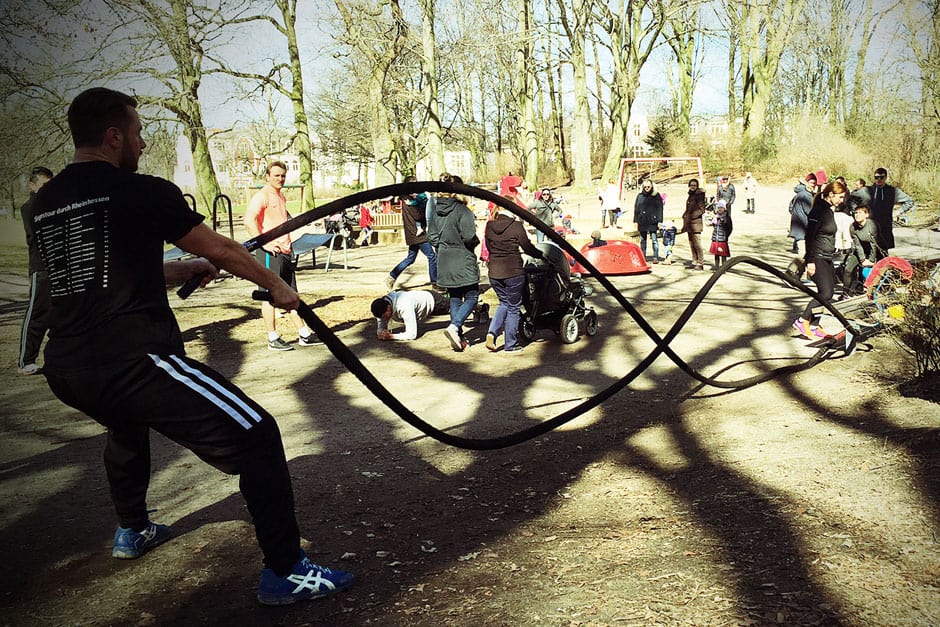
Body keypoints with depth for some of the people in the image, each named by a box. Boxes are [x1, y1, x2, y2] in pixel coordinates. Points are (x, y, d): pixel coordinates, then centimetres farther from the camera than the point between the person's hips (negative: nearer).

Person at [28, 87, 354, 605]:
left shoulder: (44, 204, 16)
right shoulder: (143, 193, -5)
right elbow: (221, 250, 4)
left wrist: (187, 268, 34)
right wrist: (277, 286, 19)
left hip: (65, 371, 9)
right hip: (133, 362, -8)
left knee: (126, 422, 41)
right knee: (257, 437, -2)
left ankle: (132, 531, 53)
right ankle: (285, 573, -1)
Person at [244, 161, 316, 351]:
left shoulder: (281, 196, 18)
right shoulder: (262, 196, -10)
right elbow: (249, 221, -22)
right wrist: (263, 243, -23)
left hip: (285, 252, 9)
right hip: (270, 253, -9)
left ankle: (304, 334, 17)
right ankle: (273, 339, 2)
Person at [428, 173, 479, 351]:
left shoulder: (437, 211, 5)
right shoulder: (462, 210, -15)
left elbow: (432, 236, 9)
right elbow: (469, 237, -20)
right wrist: (476, 241, 0)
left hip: (445, 261, 7)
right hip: (463, 261, -7)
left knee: (454, 298, 14)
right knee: (471, 297, 2)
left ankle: (458, 338, 15)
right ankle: (454, 326, -18)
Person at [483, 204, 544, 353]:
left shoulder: (490, 226, 3)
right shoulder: (516, 226, -11)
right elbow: (528, 248, -4)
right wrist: (541, 255, 13)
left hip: (494, 272, 5)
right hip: (513, 272, -5)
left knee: (504, 302, 23)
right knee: (513, 307, 9)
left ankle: (492, 332, 4)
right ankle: (510, 344, 14)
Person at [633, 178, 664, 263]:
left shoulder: (656, 196, 1)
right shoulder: (640, 195, 8)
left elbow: (660, 209, 0)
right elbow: (636, 208, 10)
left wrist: (660, 221, -6)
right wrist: (635, 221, 6)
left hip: (653, 222, -3)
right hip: (642, 222, 3)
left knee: (654, 239, -4)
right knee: (642, 240, 9)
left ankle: (655, 257, -1)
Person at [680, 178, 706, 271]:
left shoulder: (699, 195, -7)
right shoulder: (690, 195, 17)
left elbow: (701, 210, -13)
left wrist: (691, 216, -17)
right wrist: (684, 216, 13)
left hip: (696, 222, -8)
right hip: (689, 223, 8)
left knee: (697, 244, -10)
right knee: (691, 244, 10)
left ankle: (700, 263, -9)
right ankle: (694, 262, 16)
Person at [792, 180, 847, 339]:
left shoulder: (831, 210, 14)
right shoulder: (818, 211, -15)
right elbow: (809, 236, -18)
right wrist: (810, 261, -22)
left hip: (827, 259, 9)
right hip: (817, 258, -9)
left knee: (829, 293, 6)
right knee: (825, 293, -15)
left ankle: (812, 324, 13)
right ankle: (802, 321, -7)